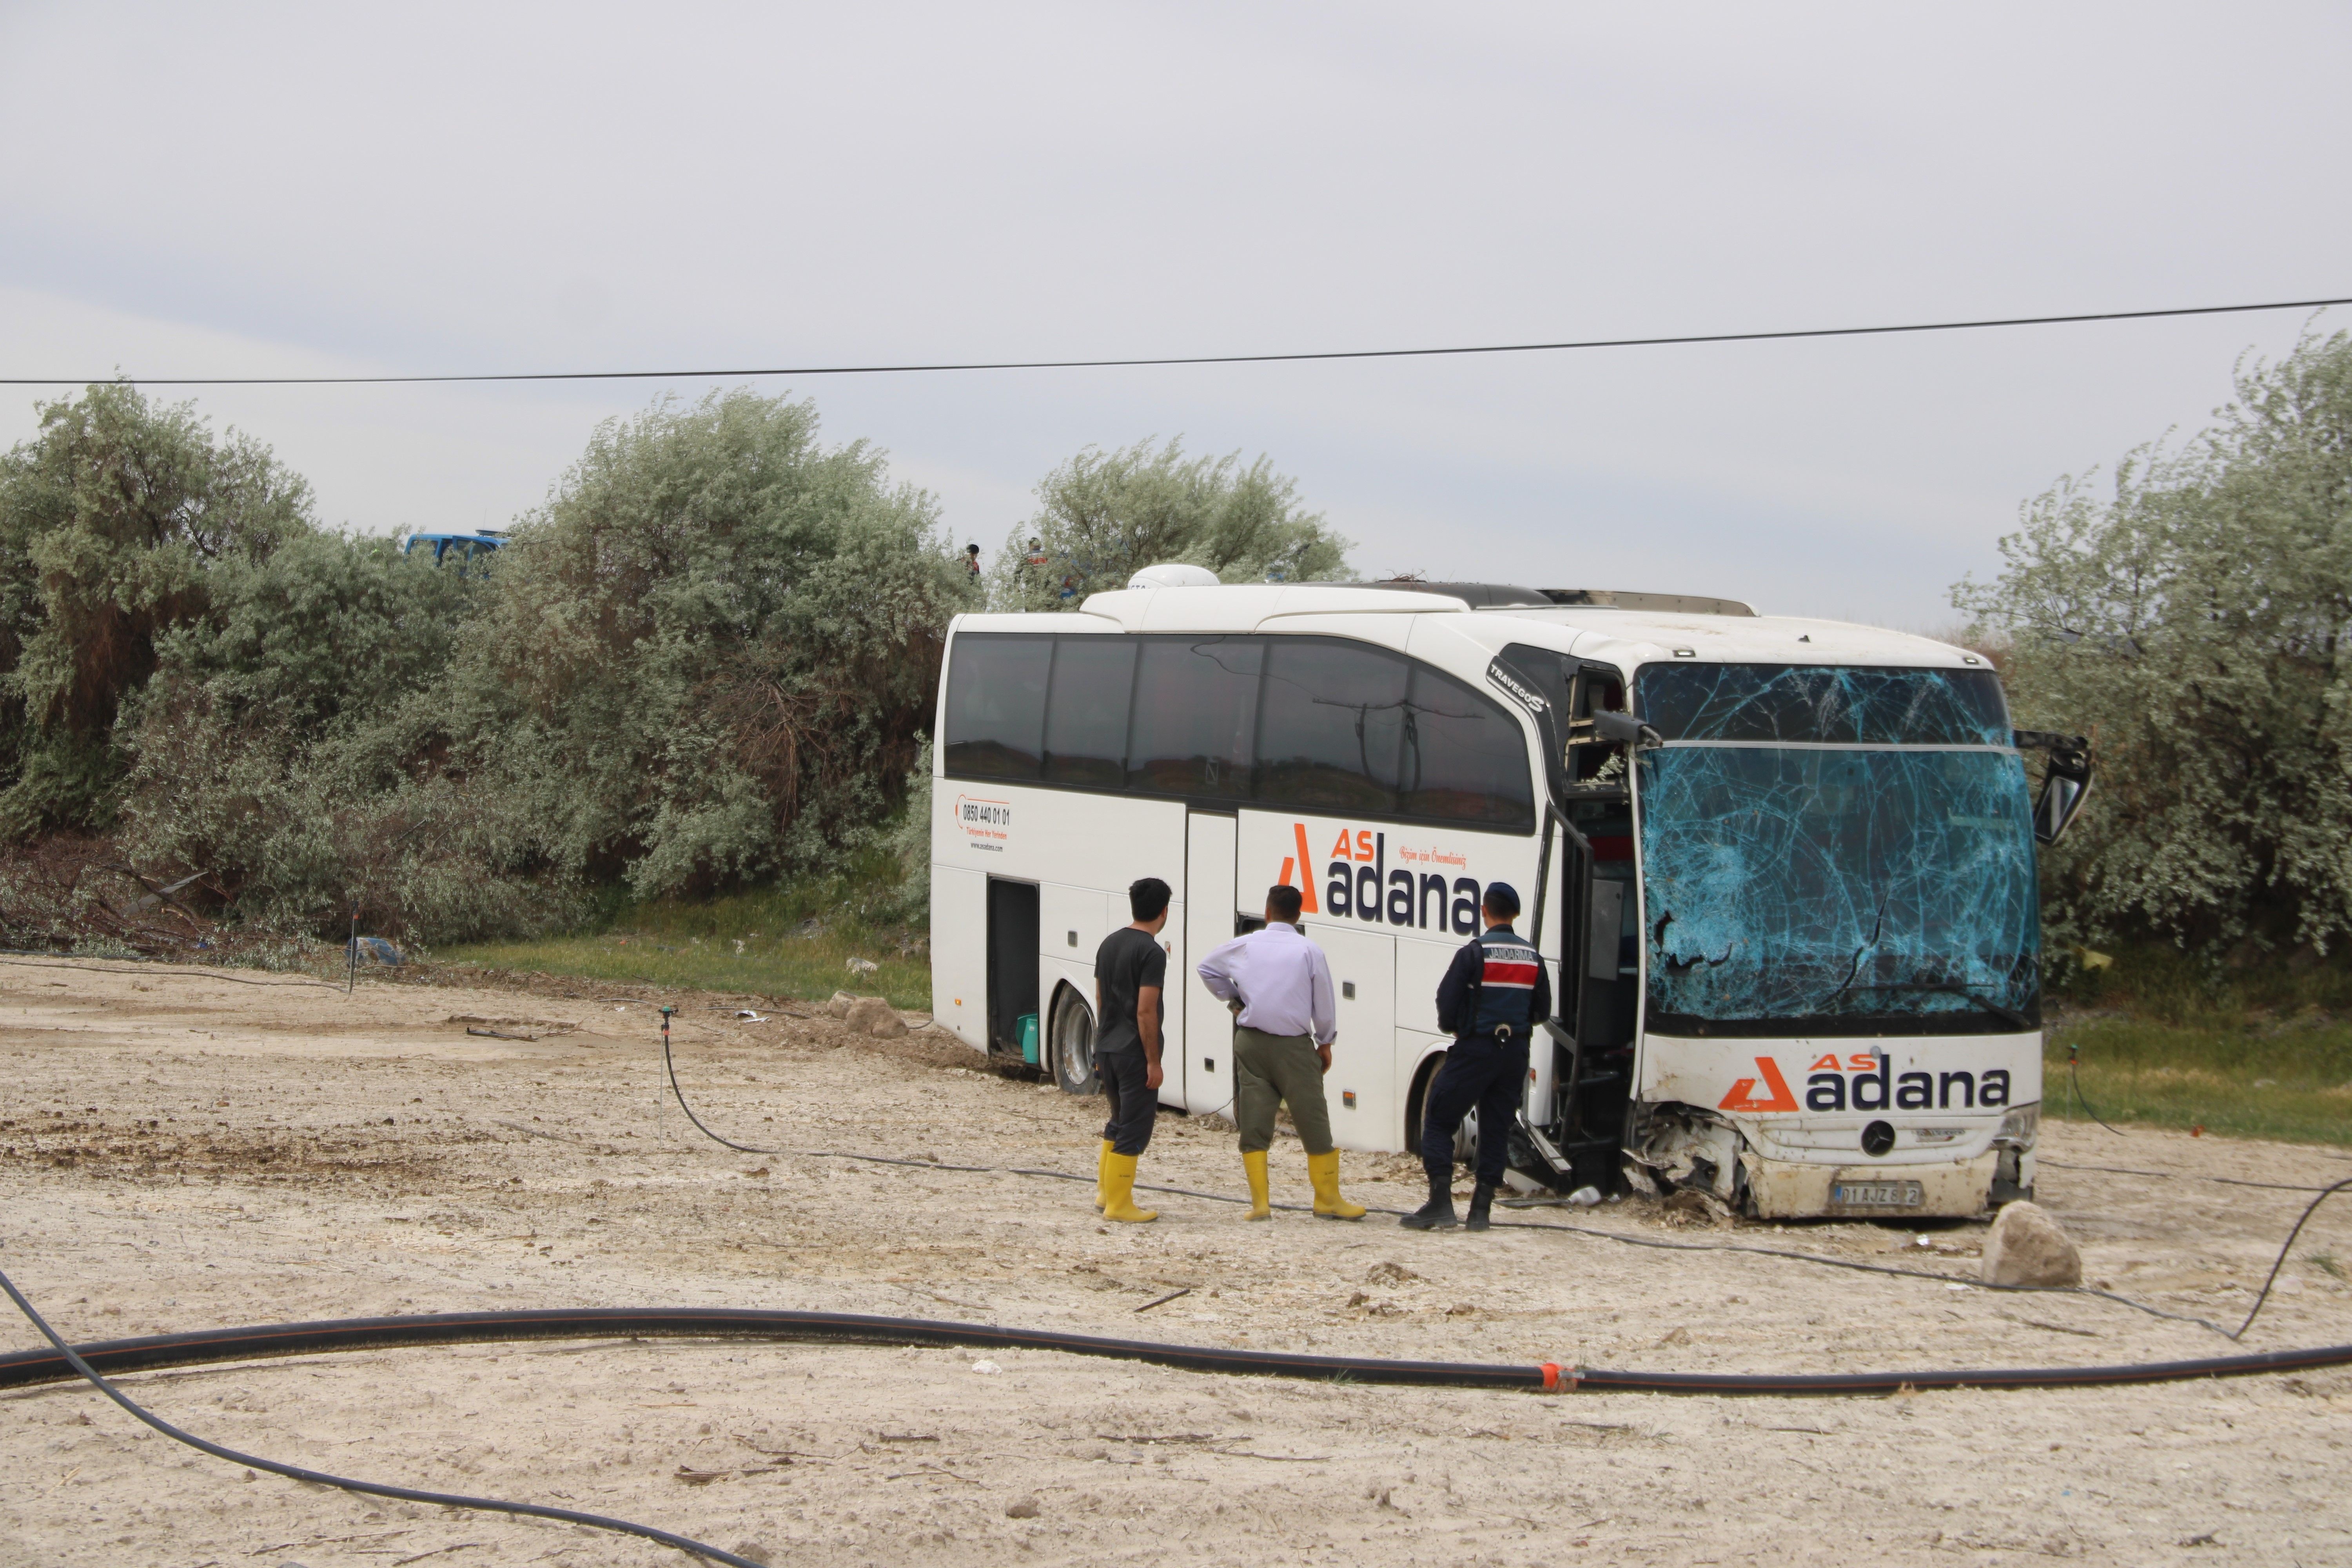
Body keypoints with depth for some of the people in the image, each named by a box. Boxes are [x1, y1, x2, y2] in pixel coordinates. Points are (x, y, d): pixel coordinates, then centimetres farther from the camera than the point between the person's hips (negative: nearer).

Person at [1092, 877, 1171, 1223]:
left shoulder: (1109, 944, 9)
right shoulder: (1152, 952, -15)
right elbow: (1146, 1011, -19)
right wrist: (1153, 1061, -15)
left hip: (1106, 1048, 8)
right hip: (1134, 1052, -8)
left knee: (1120, 1120, 22)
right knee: (1135, 1129, 0)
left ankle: (1104, 1191, 25)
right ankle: (1118, 1204, 1)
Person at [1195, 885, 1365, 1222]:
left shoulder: (1245, 946, 3)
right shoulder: (1309, 952, -6)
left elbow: (1207, 968, 18)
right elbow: (1323, 1004, 1)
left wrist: (1232, 999, 24)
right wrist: (1325, 1043, 14)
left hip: (1251, 1043, 2)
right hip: (1294, 1047, -2)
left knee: (1254, 1122, 5)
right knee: (1313, 1122, 6)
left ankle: (1260, 1201, 2)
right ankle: (1328, 1198, 12)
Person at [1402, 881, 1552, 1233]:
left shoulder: (1474, 953, -11)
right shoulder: (1532, 957, 5)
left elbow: (1447, 1001, -12)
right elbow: (1543, 1011, 11)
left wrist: (1452, 1027, 9)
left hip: (1476, 1048, -5)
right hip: (1515, 1052, 5)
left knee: (1439, 1121, 1)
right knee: (1497, 1129, 11)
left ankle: (1440, 1203, -8)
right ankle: (1481, 1209, 9)